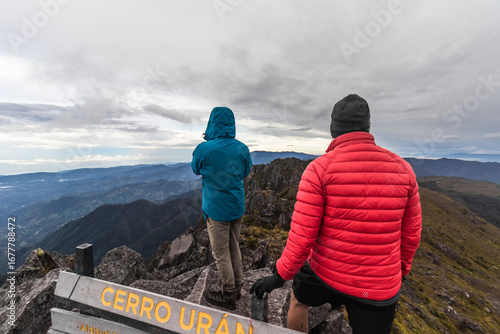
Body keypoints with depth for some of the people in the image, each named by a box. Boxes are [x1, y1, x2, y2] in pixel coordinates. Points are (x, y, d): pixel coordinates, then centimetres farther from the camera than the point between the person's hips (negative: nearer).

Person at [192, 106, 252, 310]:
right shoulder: (242, 148, -5)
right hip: (237, 207, 5)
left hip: (216, 209, -5)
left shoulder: (204, 149, -17)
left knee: (221, 254, 11)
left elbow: (196, 169, 4)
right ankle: (237, 287, 38)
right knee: (234, 248, 21)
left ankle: (228, 295, 27)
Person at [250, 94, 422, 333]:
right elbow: (410, 235, 4)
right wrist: (400, 269, 21)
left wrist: (280, 277, -5)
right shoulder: (402, 169, -7)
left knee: (297, 299, 30)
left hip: (325, 273, -2)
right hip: (380, 288, 3)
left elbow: (302, 237, -20)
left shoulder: (318, 169, -20)